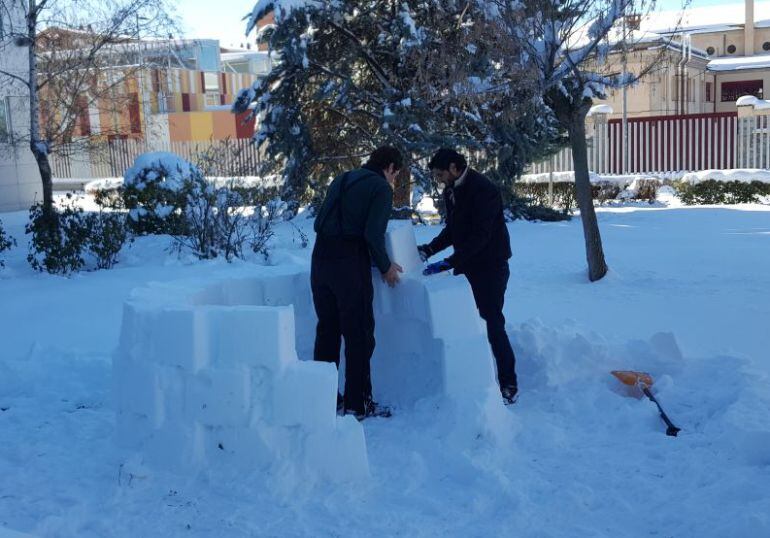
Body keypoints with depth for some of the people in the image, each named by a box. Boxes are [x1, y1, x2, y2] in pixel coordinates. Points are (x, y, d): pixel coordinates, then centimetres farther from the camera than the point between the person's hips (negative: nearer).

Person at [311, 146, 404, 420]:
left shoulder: (341, 180, 19)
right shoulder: (381, 188, -3)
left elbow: (318, 223, 18)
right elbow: (373, 234, -13)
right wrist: (386, 267, 0)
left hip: (320, 261, 7)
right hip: (350, 264, -7)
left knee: (327, 330, 15)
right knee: (359, 334, 2)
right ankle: (357, 404, 6)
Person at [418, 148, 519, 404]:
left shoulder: (484, 190, -20)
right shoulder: (451, 192, 8)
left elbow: (480, 236, -26)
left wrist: (449, 263, -30)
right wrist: (429, 249, 2)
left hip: (491, 267, -8)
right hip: (467, 266, 8)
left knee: (492, 324, -7)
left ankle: (508, 385, 3)